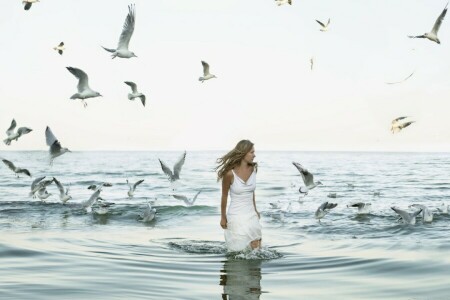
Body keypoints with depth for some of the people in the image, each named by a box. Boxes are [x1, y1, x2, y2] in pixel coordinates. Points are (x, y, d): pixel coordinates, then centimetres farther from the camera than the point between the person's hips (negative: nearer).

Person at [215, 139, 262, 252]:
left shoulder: (253, 169, -2)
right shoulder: (230, 173, -17)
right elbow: (224, 196, -4)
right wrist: (223, 217, 5)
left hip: (251, 215, 5)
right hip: (236, 216, -5)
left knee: (257, 249, 3)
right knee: (238, 252, 1)